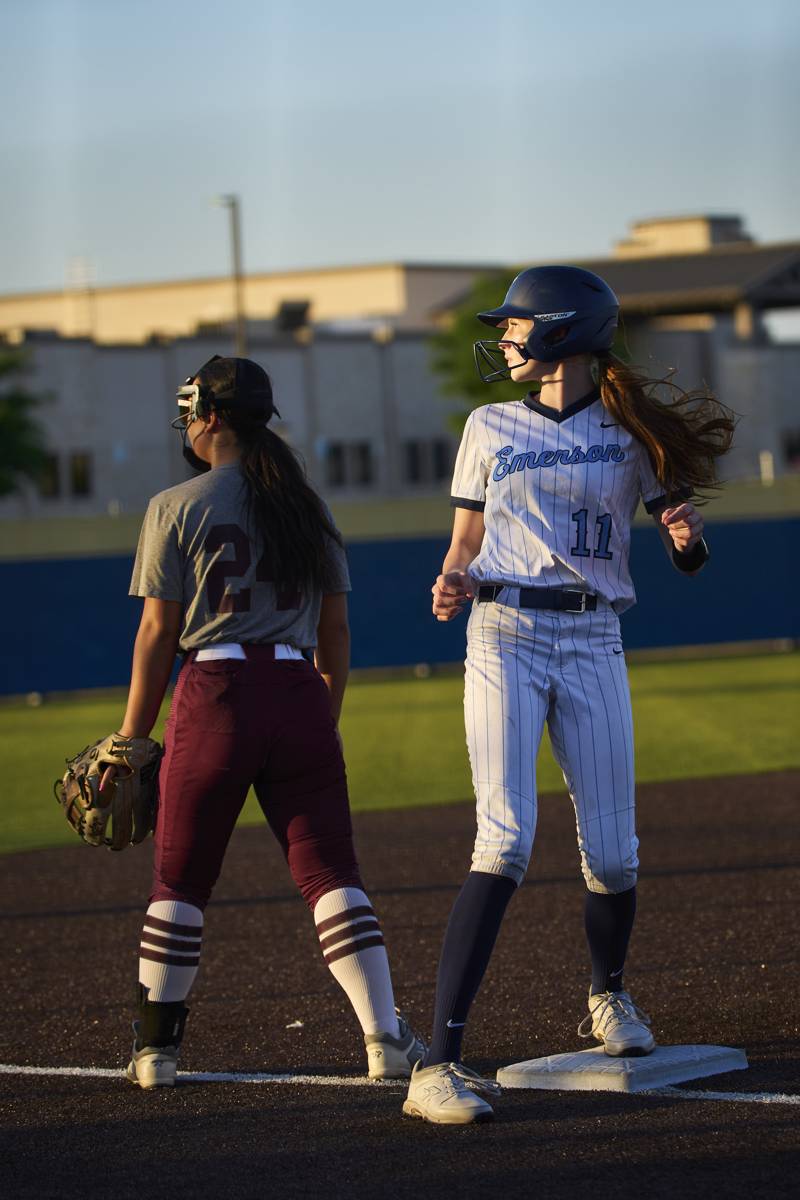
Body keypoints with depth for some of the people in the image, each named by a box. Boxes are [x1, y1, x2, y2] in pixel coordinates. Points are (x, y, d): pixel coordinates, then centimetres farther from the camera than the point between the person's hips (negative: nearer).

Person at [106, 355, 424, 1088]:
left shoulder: (178, 507, -1)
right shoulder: (308, 507, 12)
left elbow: (159, 632, -2)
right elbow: (335, 631, 13)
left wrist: (132, 740, 3)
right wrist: (325, 726, 22)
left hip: (215, 696, -3)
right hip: (300, 697, 3)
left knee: (179, 881, 8)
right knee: (329, 871, 1)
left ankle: (156, 1048, 14)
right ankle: (386, 1037, -10)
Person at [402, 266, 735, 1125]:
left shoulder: (632, 430, 7)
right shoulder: (490, 428, 11)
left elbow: (685, 556, 7)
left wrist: (686, 536, -17)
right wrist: (452, 586, -7)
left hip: (594, 643, 1)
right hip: (504, 637, -1)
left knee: (611, 852, 1)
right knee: (505, 838, -17)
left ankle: (607, 997, 34)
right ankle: (438, 1063, -22)